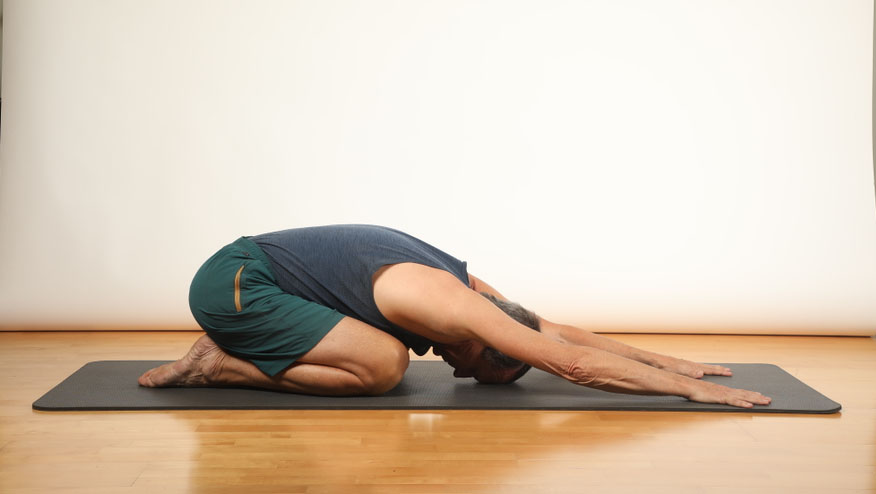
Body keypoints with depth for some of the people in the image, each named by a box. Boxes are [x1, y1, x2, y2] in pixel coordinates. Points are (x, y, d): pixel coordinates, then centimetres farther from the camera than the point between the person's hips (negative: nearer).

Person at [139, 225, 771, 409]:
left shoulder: (462, 284, 4)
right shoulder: (448, 307, -22)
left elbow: (559, 331, 12)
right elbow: (574, 362, -22)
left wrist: (666, 360, 13)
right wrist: (687, 388, -15)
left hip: (245, 266, 9)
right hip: (231, 281, -9)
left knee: (383, 353, 11)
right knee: (383, 366, -19)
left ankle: (230, 350, 14)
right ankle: (220, 366, -7)